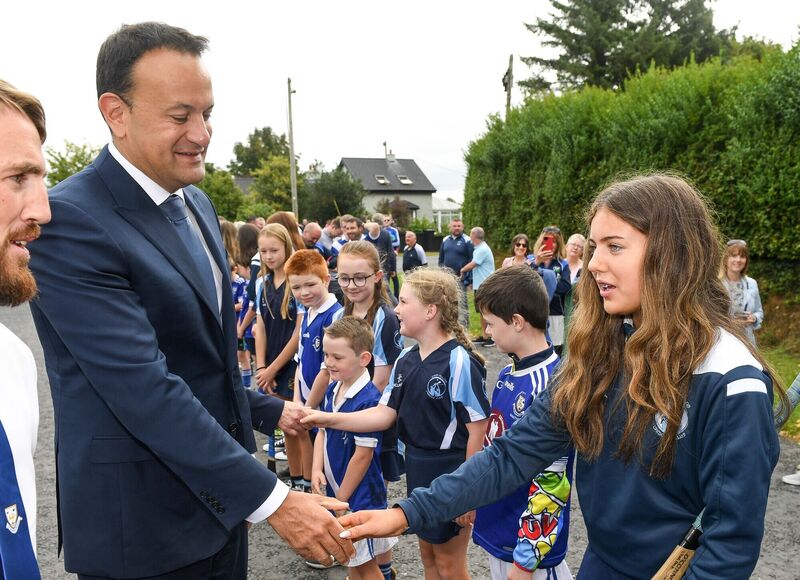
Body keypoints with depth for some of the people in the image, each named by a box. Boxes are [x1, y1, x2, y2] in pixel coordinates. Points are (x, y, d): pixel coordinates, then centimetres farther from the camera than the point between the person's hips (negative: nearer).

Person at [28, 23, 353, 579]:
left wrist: (268, 409, 20)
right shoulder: (70, 221, -21)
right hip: (143, 531, -7)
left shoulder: (197, 203, 6)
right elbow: (144, 387, -27)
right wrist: (271, 499, -26)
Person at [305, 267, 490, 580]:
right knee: (427, 552, 23)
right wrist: (329, 419, -9)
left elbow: (477, 429, -19)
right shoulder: (405, 360, 2)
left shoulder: (460, 362, -21)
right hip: (417, 468, 7)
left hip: (451, 473, -7)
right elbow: (385, 414, 1)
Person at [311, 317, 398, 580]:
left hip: (360, 495, -8)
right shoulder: (332, 389, 0)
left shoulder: (368, 400, -26)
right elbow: (322, 431, 8)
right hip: (337, 489, 8)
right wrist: (317, 470, -8)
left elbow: (363, 455, -22)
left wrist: (341, 498, -14)